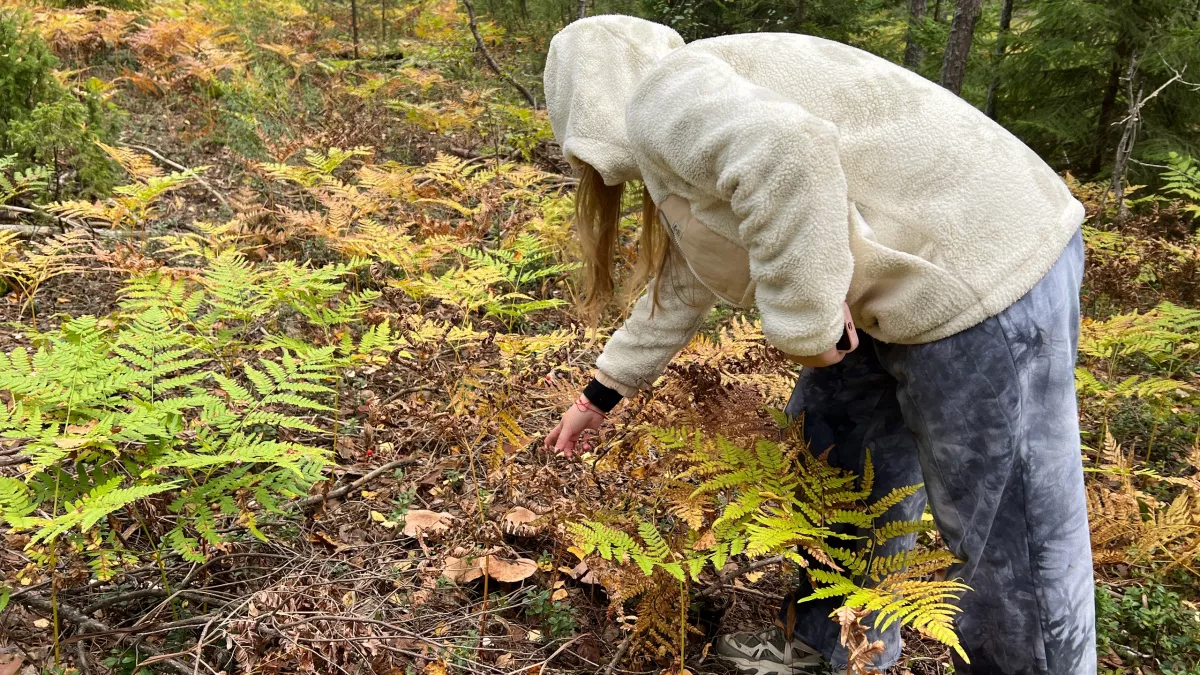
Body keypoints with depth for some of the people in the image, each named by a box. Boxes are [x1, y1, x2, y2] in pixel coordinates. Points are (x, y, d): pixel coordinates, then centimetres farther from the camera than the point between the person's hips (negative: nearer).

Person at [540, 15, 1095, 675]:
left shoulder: (658, 95, -12)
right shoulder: (678, 143, 19)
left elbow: (786, 153, -33)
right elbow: (680, 285, 27)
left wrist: (804, 322, -22)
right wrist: (599, 396, 34)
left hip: (986, 269, -11)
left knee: (1008, 542, 2)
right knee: (828, 454, 20)